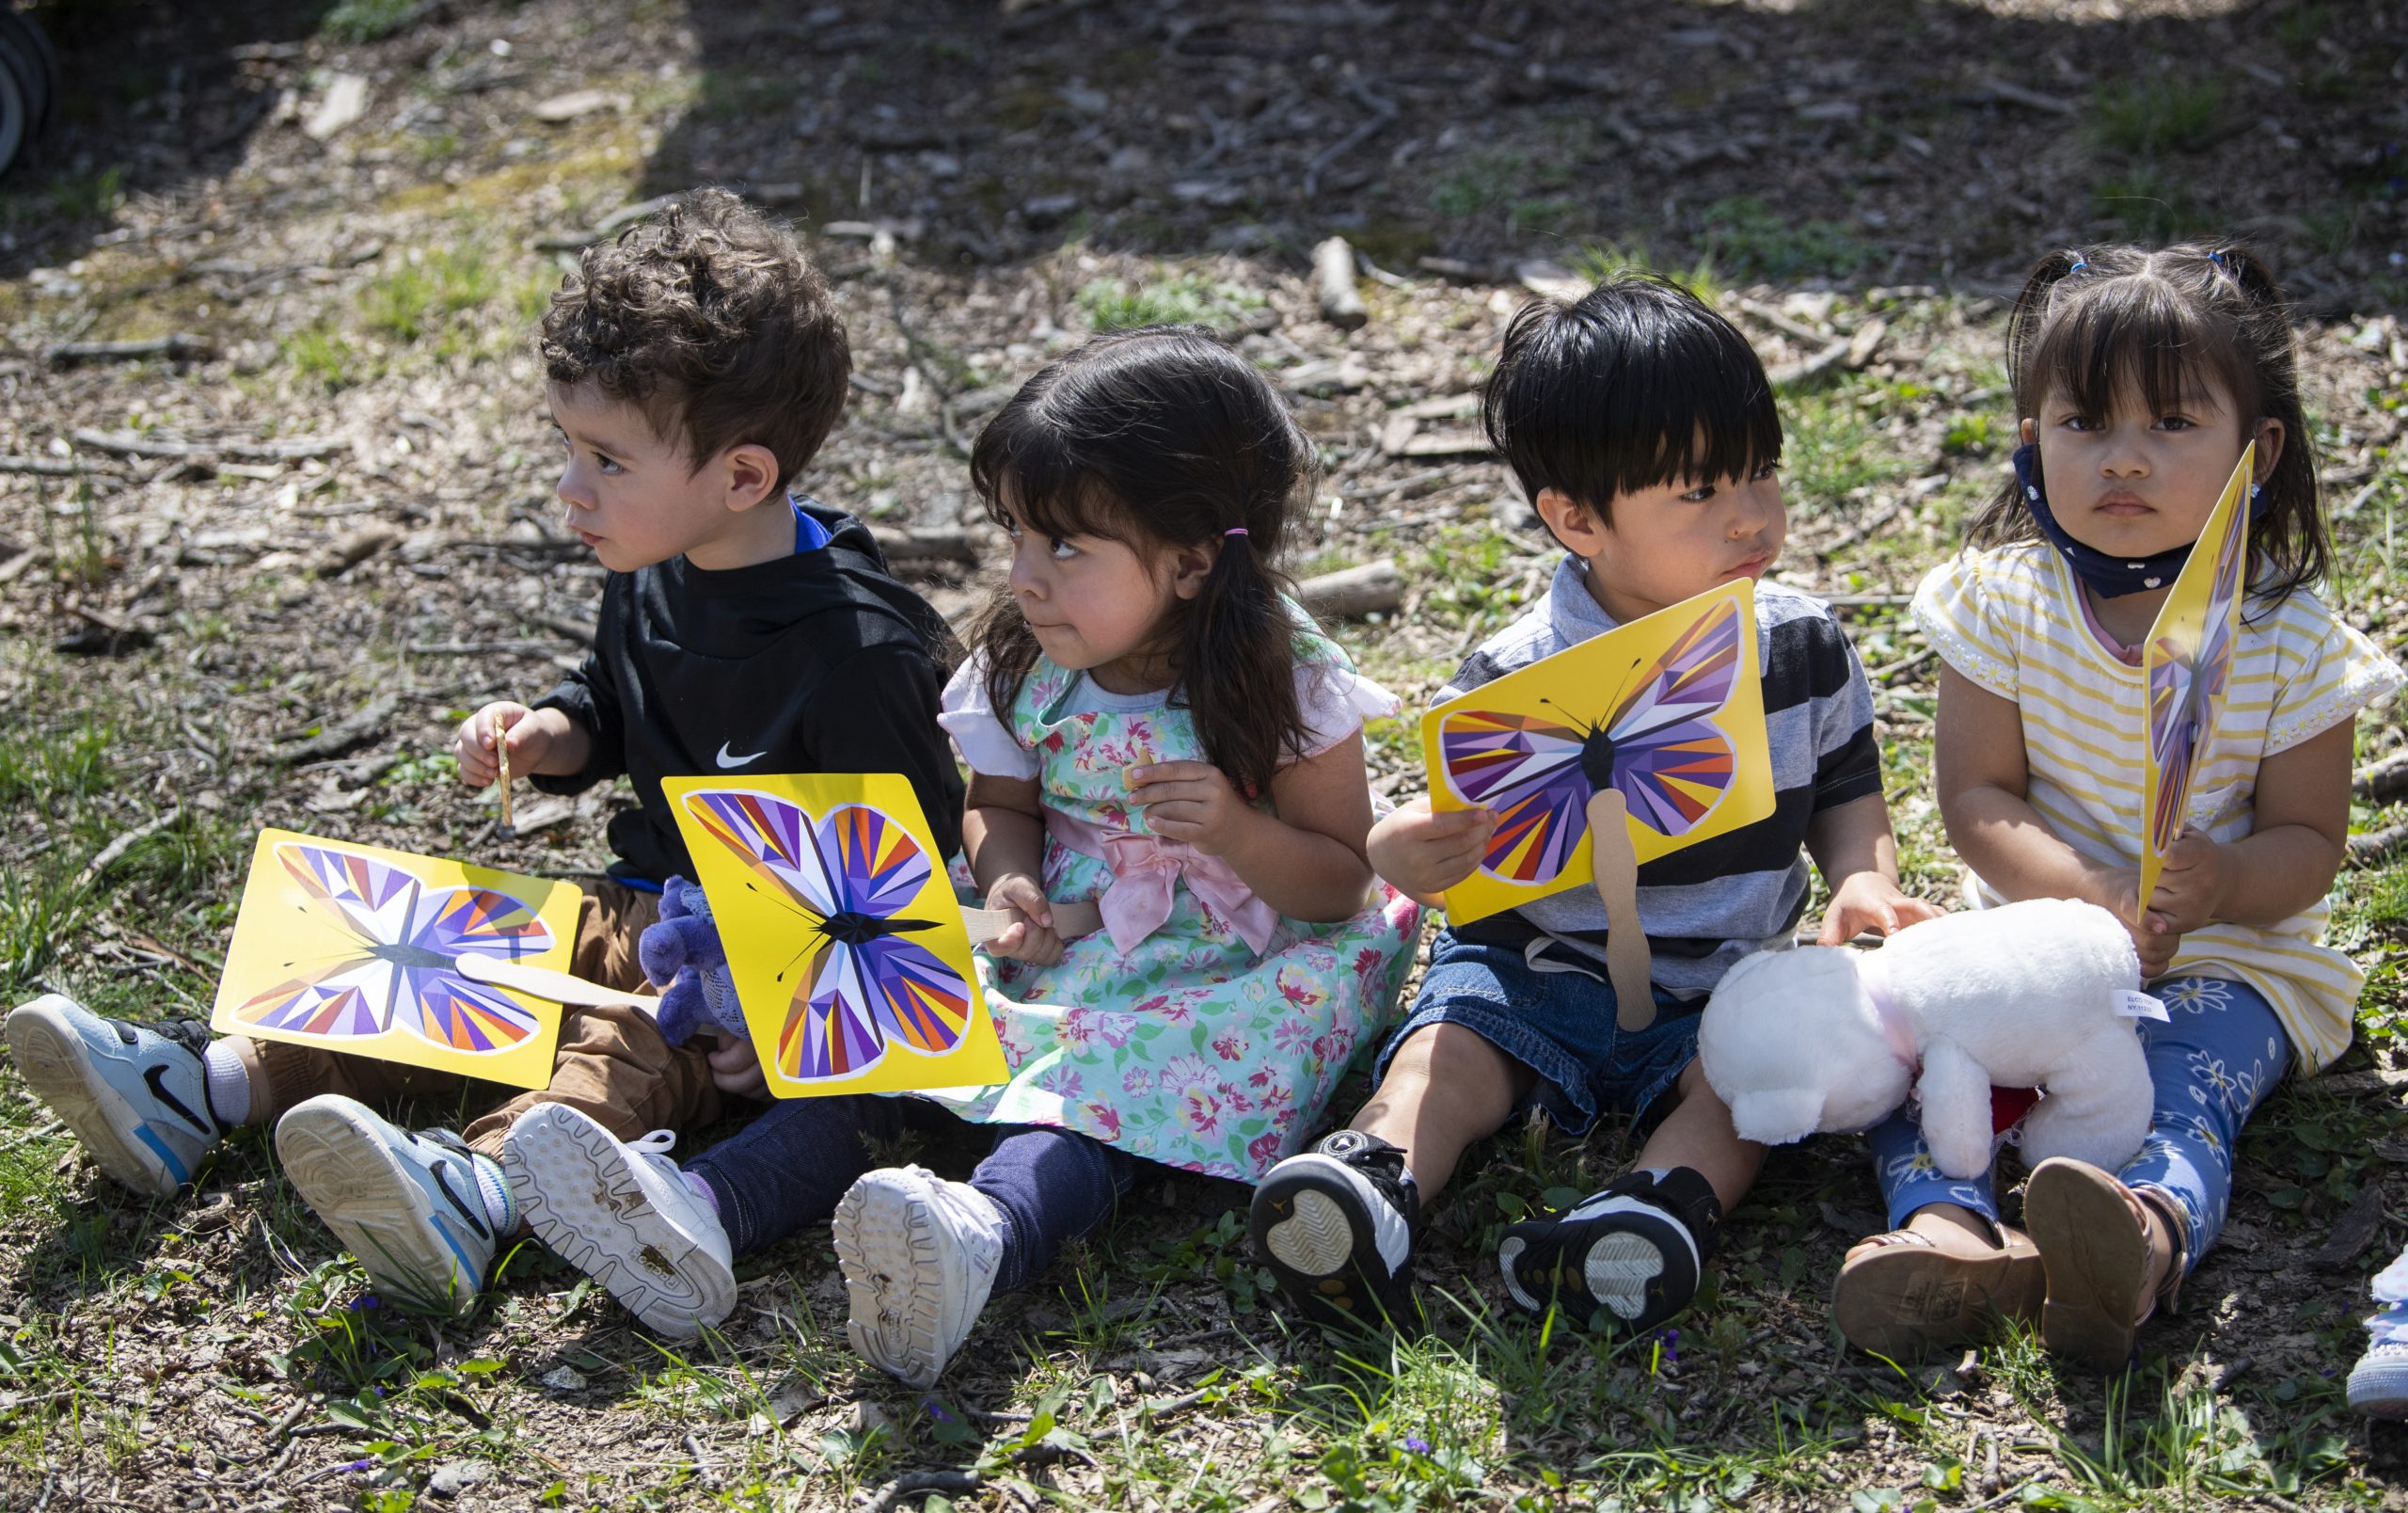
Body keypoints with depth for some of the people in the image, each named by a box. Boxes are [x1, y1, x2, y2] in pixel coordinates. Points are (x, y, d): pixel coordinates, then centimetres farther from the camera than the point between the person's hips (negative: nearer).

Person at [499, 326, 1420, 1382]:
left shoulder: (1283, 684, -14)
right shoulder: (1029, 663, 0)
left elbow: (1343, 882, -7)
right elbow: (1001, 803, 14)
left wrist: (1235, 829, -27)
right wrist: (1011, 883, -10)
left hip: (1216, 976, -6)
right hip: (1062, 952, 6)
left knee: (1101, 1096, -36)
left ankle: (982, 1239, -65)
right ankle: (701, 1211, -38)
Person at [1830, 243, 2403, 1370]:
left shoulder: (2289, 638, -8)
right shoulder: (2004, 600, -4)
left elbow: (2308, 841, -4)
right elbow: (1977, 801, -7)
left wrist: (2225, 881, -28)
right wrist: (2095, 893, -24)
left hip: (2229, 956, -2)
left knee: (2186, 1077, -31)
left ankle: (2147, 1240, -58)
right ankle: (1944, 1226, -45)